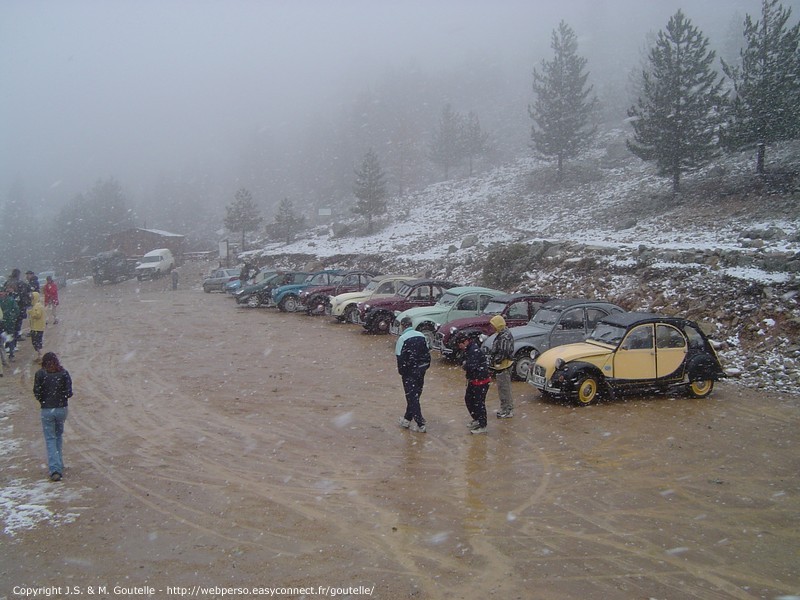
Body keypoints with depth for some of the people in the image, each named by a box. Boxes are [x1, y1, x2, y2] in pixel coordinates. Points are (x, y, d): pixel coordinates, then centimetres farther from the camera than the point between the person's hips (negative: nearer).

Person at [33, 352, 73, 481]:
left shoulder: (40, 374, -5)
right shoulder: (64, 373, -2)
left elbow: (37, 394, -6)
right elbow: (69, 393, -6)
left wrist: (43, 400, 14)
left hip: (46, 410, -2)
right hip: (61, 409, 2)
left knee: (50, 439, 3)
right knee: (58, 436, 21)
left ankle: (55, 469, -8)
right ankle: (59, 465, 26)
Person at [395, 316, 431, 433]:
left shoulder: (402, 339, -14)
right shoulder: (421, 336, 6)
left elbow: (400, 358, -15)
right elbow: (427, 353, 9)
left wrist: (401, 371, -3)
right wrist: (425, 366, 15)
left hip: (410, 372, -6)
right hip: (421, 370, 6)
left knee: (412, 397, 0)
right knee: (414, 395, 17)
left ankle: (421, 425, -4)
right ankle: (407, 419, 30)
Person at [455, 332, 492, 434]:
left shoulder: (475, 350, -24)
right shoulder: (469, 349, 7)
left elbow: (472, 366, -32)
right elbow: (466, 362, 14)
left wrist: (465, 365, -14)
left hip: (481, 381, -10)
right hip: (473, 380, 10)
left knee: (479, 403, -2)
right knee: (468, 399, 19)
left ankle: (482, 426, 8)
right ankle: (476, 419, 34)